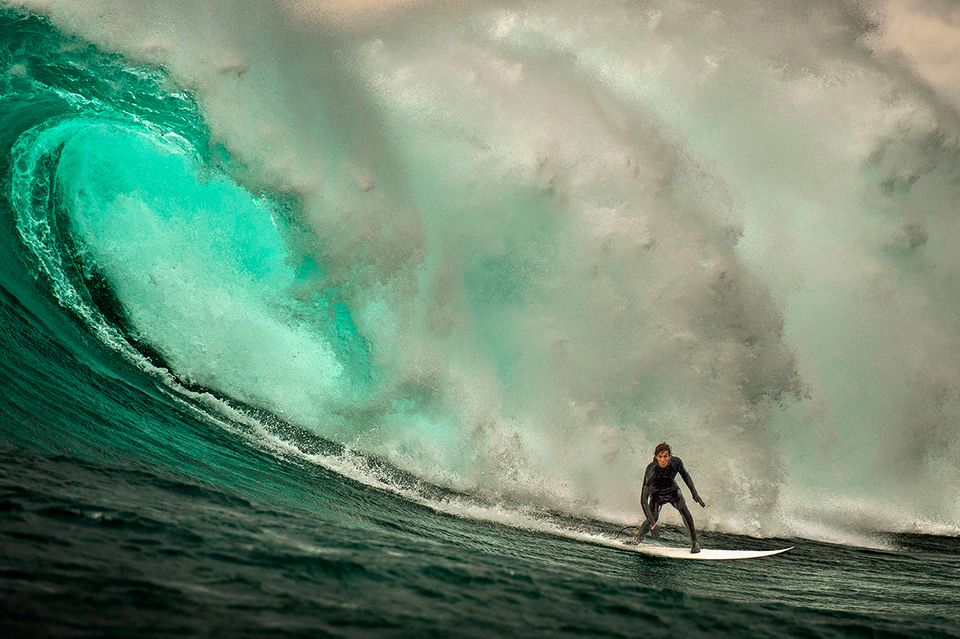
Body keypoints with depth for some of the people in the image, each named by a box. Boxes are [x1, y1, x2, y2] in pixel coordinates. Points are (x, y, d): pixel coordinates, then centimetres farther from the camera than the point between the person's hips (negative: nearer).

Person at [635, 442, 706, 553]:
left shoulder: (676, 462, -28)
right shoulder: (651, 470, -37)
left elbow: (685, 475, -2)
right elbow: (643, 499, -40)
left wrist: (694, 492, -7)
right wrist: (652, 522, -47)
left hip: (672, 491, 2)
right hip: (657, 494, -2)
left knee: (683, 508, -24)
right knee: (653, 518, -20)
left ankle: (694, 542, -18)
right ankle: (636, 540, 7)